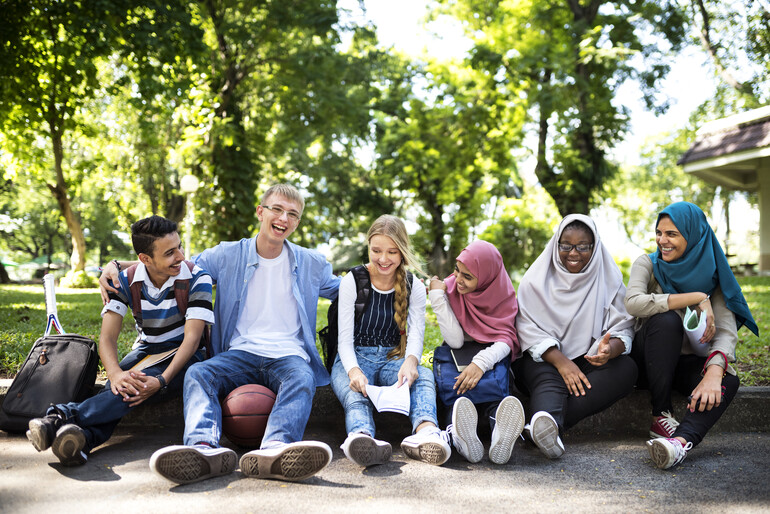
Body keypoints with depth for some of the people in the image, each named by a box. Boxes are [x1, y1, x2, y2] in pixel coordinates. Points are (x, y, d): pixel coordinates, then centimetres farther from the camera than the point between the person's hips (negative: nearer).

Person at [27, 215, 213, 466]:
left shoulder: (197, 279, -16)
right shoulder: (126, 281, -8)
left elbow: (192, 338, -21)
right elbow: (107, 337, -14)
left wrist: (161, 380, -38)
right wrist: (115, 373, -38)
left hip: (183, 355, -4)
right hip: (146, 350, 4)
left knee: (142, 384, -35)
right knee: (122, 385, -32)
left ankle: (63, 416, -51)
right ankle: (85, 437, -57)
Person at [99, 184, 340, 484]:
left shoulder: (312, 264, 15)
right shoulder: (227, 256, 11)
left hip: (288, 355, 0)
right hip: (241, 354, 1)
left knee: (302, 378, -37)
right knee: (198, 374, -32)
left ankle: (275, 450, -65)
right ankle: (205, 449, -59)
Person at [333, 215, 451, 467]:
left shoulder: (414, 287, 6)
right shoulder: (352, 282, -1)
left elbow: (416, 335, -5)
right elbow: (345, 339, -7)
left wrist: (410, 361, -30)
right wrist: (354, 370, -30)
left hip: (393, 359, 2)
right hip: (354, 359, -2)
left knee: (424, 376, -33)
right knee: (355, 392, -38)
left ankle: (426, 431, -65)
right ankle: (362, 437, -72)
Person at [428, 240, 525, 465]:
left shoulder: (504, 294, -5)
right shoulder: (450, 289, -6)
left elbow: (507, 339, -21)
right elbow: (455, 341, -17)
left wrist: (482, 362, -40)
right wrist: (438, 298, -21)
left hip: (493, 359, 0)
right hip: (457, 361, 0)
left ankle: (500, 435, -63)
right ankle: (461, 438, -63)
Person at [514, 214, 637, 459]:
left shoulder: (609, 280, 7)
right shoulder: (536, 280, 2)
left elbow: (623, 328, -3)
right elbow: (530, 331, -8)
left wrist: (610, 348, -28)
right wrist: (561, 361, -26)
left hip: (589, 363, 2)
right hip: (545, 360, -1)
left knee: (626, 368, -29)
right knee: (549, 380, -35)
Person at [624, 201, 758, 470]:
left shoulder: (713, 274, -2)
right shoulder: (648, 264, -5)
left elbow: (726, 331, -15)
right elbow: (633, 302, -27)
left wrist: (714, 373, -36)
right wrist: (697, 298, -28)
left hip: (689, 364, 2)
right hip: (650, 360, -1)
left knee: (728, 381, -30)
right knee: (665, 319, -32)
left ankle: (682, 440, -54)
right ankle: (661, 417, -27)